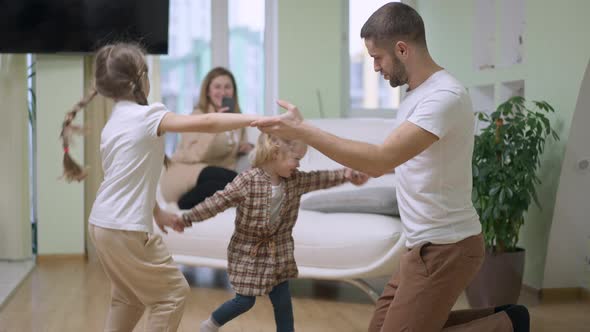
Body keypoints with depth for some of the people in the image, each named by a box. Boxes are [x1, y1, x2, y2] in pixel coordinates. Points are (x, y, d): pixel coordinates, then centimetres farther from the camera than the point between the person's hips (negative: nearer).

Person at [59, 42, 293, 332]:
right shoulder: (144, 115, -15)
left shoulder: (114, 122, 12)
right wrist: (261, 119, -22)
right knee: (173, 291, 5)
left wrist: (157, 213, 22)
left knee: (129, 296, 24)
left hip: (102, 224, 9)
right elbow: (205, 123, -23)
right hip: (125, 229, -9)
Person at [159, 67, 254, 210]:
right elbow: (193, 156, -23)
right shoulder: (198, 116, -10)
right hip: (180, 177, -7)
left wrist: (246, 147, 1)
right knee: (232, 179, -34)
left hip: (213, 178, 7)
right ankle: (184, 204, -13)